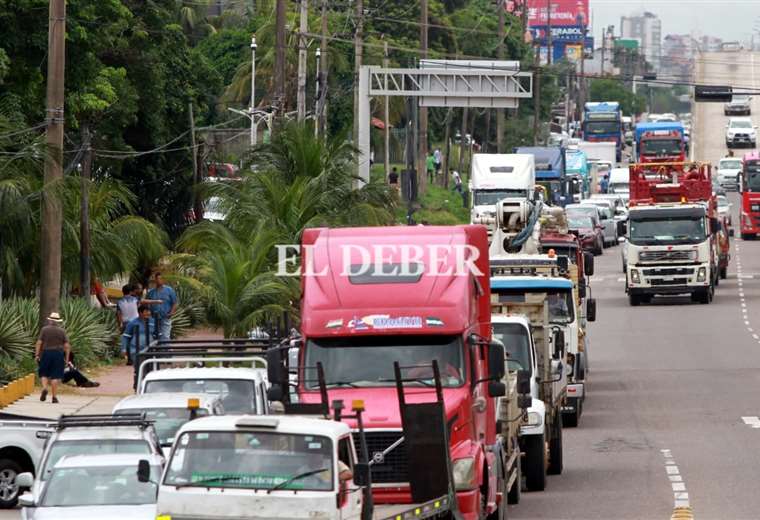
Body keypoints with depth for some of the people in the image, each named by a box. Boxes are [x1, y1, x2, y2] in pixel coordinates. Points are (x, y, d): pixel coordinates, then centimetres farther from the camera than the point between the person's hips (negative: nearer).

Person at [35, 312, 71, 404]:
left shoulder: (44, 329, 0)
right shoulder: (62, 331, 2)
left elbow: (39, 343, -5)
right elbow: (67, 346, -1)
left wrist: (36, 355, -1)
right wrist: (67, 358, 4)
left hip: (46, 353, 0)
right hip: (58, 354, 0)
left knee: (44, 373, 12)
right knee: (55, 376, 1)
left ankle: (44, 388, -14)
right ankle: (54, 397, -2)